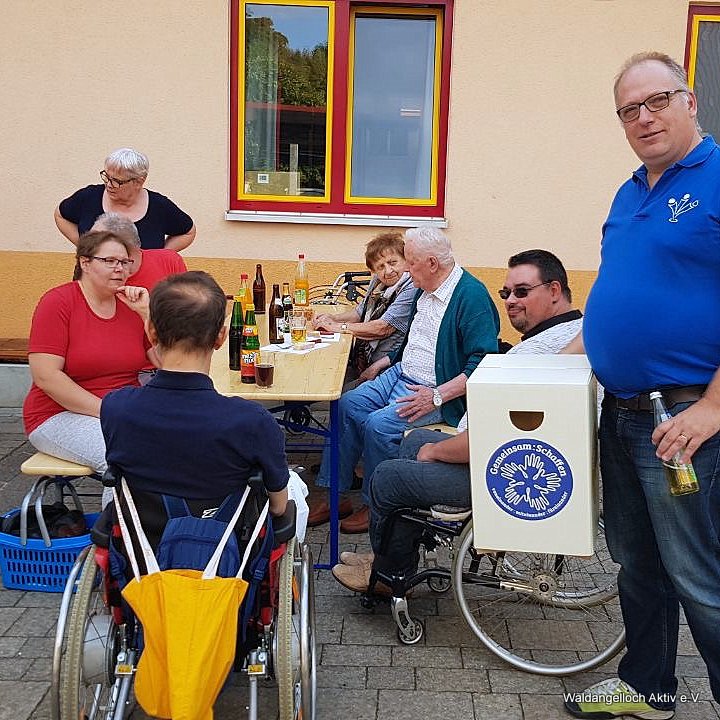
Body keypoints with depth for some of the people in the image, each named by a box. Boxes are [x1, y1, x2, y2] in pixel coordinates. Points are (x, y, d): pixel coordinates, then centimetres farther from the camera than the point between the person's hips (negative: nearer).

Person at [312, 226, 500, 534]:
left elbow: (483, 363, -26)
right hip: (402, 374, 10)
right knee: (348, 404, -4)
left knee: (379, 425, -25)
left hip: (438, 392, -10)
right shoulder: (426, 290, 11)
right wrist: (388, 360, 17)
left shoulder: (472, 296, -19)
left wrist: (437, 396, -28)